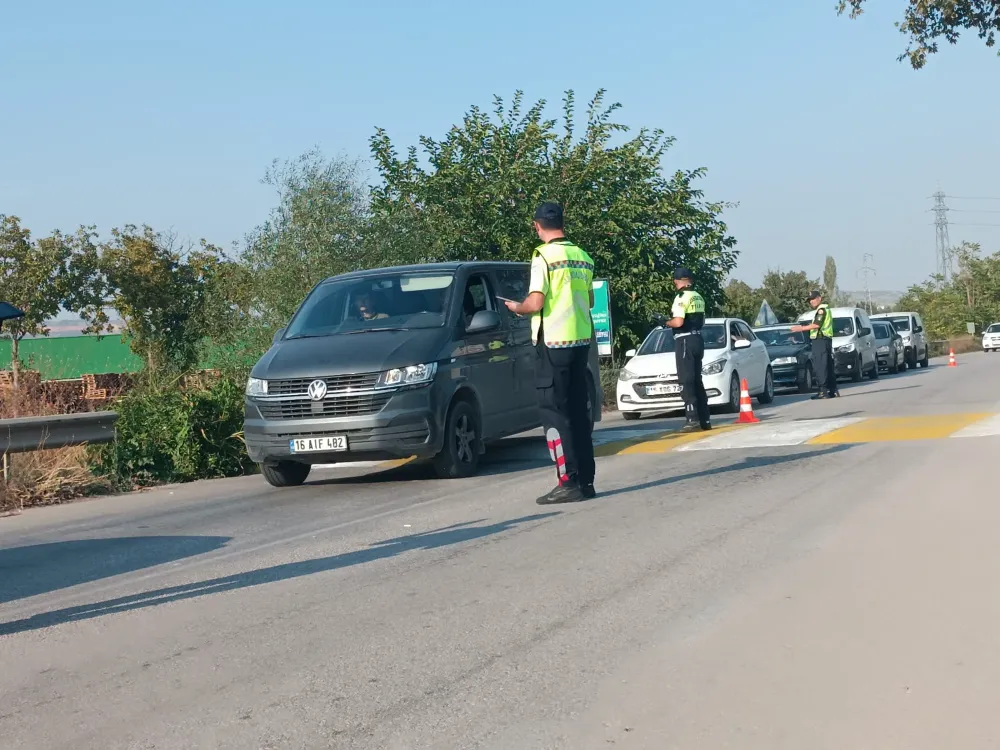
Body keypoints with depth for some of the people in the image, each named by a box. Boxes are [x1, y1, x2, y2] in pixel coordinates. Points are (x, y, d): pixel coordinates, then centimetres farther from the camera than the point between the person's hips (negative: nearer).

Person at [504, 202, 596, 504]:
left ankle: (568, 483, -8)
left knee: (554, 412, -4)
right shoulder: (583, 257, 10)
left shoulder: (544, 256, -11)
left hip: (553, 342, -7)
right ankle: (586, 480, 13)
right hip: (581, 340, 7)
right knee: (578, 411, 12)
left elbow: (536, 303, -17)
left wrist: (516, 307, 3)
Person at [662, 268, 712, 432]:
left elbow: (678, 322, -22)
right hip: (698, 339, 8)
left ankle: (692, 420, -13)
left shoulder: (681, 297, -13)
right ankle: (705, 420, 15)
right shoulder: (698, 297, 14)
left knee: (686, 381, -7)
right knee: (697, 381, 14)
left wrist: (667, 322, -4)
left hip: (685, 341, -8)